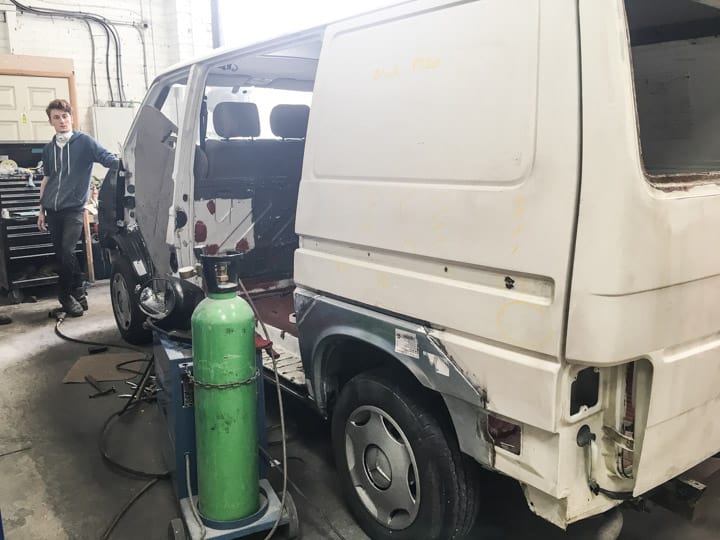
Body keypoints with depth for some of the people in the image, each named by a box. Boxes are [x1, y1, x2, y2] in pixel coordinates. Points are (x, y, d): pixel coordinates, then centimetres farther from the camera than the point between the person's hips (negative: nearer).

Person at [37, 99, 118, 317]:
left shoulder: (84, 141, -3)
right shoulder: (48, 149, 13)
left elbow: (107, 158, -14)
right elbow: (47, 179, 19)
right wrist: (41, 209, 17)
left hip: (74, 208, -5)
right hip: (52, 210, 5)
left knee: (67, 252, -15)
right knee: (61, 254, 6)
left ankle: (67, 294, 3)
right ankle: (77, 292, 21)